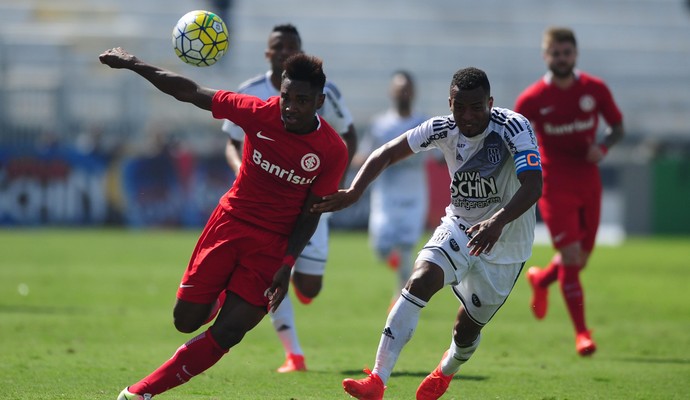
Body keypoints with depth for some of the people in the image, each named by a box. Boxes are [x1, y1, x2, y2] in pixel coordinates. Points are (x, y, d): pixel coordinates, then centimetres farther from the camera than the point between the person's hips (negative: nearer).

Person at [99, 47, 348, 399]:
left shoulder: (332, 151, -14)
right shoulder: (260, 114, -13)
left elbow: (310, 213, -5)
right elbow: (191, 93, -6)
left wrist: (287, 265, -15)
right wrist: (132, 64, -6)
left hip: (272, 245, -1)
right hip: (230, 221, 1)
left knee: (225, 335, -10)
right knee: (186, 321, 2)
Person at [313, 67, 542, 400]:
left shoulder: (514, 128, -25)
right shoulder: (443, 129, -11)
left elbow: (533, 186, -37)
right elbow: (387, 153, -6)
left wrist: (498, 221, -54)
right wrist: (353, 192, -22)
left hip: (505, 244, -3)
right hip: (458, 229, 3)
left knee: (467, 329, 8)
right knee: (419, 281, -24)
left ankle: (447, 370, 47)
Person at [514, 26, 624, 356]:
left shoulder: (595, 89, -1)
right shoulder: (532, 99, -8)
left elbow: (617, 127, 9)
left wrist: (603, 146, -12)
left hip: (588, 184, 4)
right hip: (555, 188, -4)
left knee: (581, 259, 12)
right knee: (571, 258, -12)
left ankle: (541, 280, 46)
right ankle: (581, 332, -1)